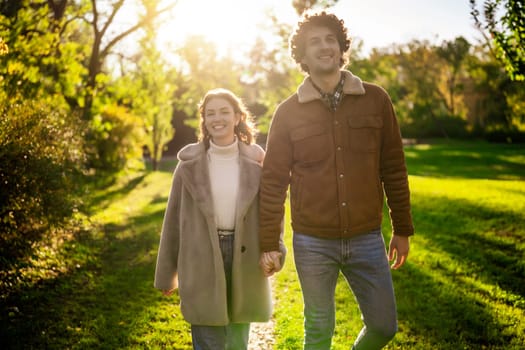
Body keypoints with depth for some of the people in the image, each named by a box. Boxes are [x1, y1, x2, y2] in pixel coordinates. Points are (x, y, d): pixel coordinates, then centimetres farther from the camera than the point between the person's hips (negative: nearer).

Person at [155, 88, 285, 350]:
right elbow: (174, 219, 4)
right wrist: (166, 274, 5)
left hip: (243, 258, 1)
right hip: (202, 260, -1)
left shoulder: (255, 161, 1)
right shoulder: (190, 164, -1)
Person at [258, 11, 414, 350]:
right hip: (312, 243, -1)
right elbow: (273, 182, -1)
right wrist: (269, 244, -2)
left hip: (367, 239, 1)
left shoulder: (376, 100, 0)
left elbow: (394, 169, 4)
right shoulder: (288, 113, -3)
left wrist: (403, 229, 6)